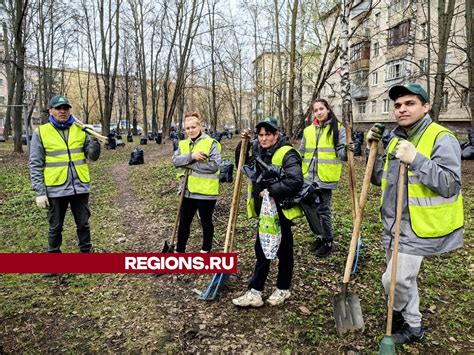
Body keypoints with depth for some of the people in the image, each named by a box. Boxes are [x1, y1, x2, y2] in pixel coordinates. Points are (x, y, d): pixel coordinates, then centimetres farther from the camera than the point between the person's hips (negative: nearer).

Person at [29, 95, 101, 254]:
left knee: (83, 224, 13)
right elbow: (35, 165, -3)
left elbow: (92, 156, 4)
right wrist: (39, 192, -8)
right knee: (55, 227, 13)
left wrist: (95, 141, -16)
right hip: (56, 189, -2)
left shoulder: (80, 130, 5)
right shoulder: (40, 132, -2)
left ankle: (86, 251, 29)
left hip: (80, 187, 2)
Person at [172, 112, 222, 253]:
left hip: (205, 191, -5)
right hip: (187, 190, 5)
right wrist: (191, 156, -24)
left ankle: (205, 251, 30)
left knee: (206, 222, 12)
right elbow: (175, 160, -7)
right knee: (184, 222, 15)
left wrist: (189, 164, -17)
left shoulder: (211, 143, -9)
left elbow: (214, 165, -20)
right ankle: (179, 250, 30)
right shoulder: (183, 144, 8)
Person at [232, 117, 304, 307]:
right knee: (261, 250, 11)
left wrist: (271, 191, -24)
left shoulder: (287, 154, -18)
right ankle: (255, 292, 20)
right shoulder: (257, 150, 5)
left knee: (283, 250, 11)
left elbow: (295, 181, -29)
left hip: (281, 211, -7)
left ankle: (283, 289, 30)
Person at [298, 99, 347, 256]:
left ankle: (328, 242, 15)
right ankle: (321, 237, 31)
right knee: (314, 209, 13)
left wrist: (347, 151, -31)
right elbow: (301, 153, 19)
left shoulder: (338, 128, -3)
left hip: (326, 178, -5)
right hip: (310, 177, 5)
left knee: (323, 210, -1)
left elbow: (341, 152, -8)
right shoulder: (308, 130, 11)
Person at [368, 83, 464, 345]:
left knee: (395, 279, -7)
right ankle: (413, 326, 39)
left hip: (419, 227, -8)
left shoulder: (441, 139, -15)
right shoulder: (395, 139, 10)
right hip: (393, 223, 8)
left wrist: (416, 160, -32)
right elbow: (380, 179, 16)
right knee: (403, 277, 19)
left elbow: (451, 186, -24)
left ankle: (398, 313, 24)